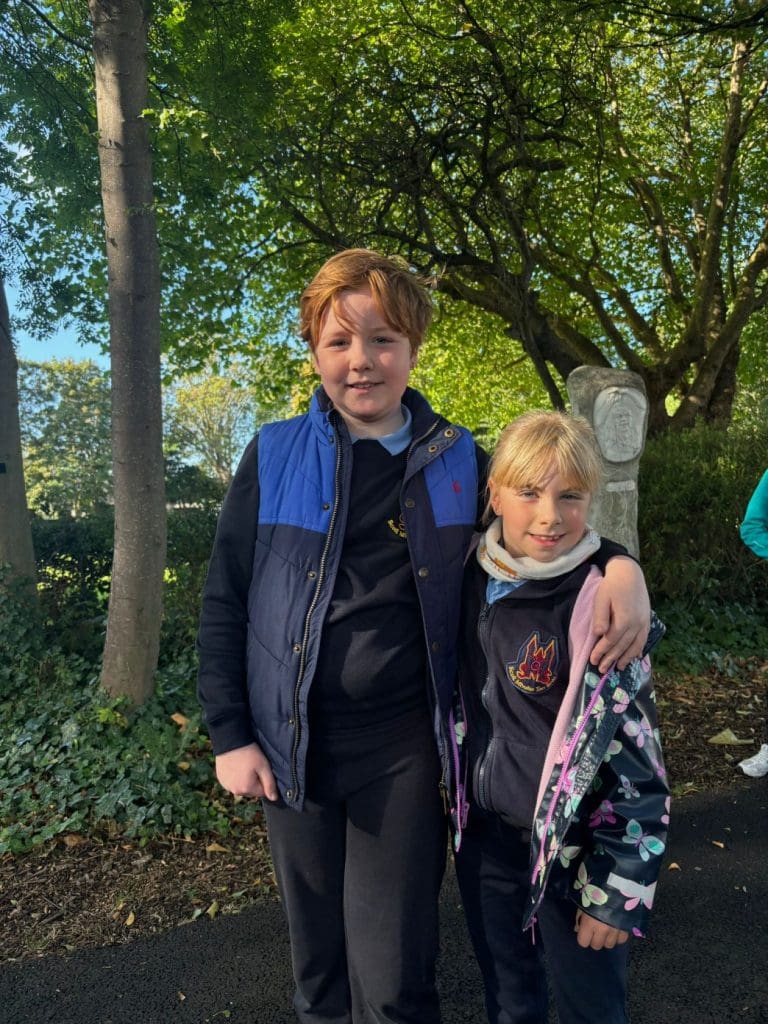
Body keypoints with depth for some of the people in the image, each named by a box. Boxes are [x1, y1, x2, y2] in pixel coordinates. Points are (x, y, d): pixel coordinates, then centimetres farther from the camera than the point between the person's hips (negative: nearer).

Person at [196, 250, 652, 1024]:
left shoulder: (458, 459, -2)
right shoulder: (274, 455, -4)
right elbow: (224, 603, 0)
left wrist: (620, 562, -14)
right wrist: (230, 736, -3)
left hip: (405, 745, 0)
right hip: (295, 744, 1)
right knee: (318, 960, 20)